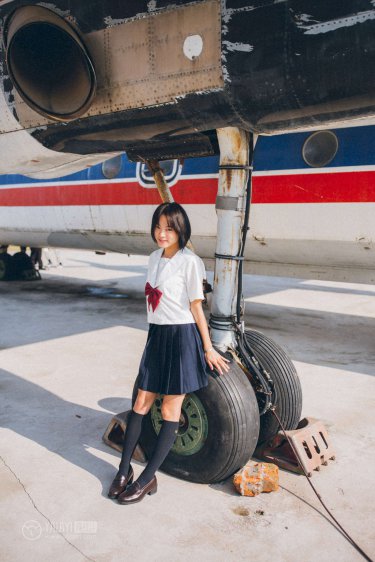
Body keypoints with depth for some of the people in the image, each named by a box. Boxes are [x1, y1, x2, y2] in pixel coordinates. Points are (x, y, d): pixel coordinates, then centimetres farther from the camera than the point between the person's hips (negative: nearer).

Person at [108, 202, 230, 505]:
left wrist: (208, 349, -5)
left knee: (170, 410, 3)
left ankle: (147, 479, 11)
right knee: (141, 403, 9)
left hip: (182, 336, -7)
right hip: (157, 335, 7)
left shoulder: (190, 261, -12)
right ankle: (124, 470, 20)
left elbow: (196, 308, -9)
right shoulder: (154, 258, 9)